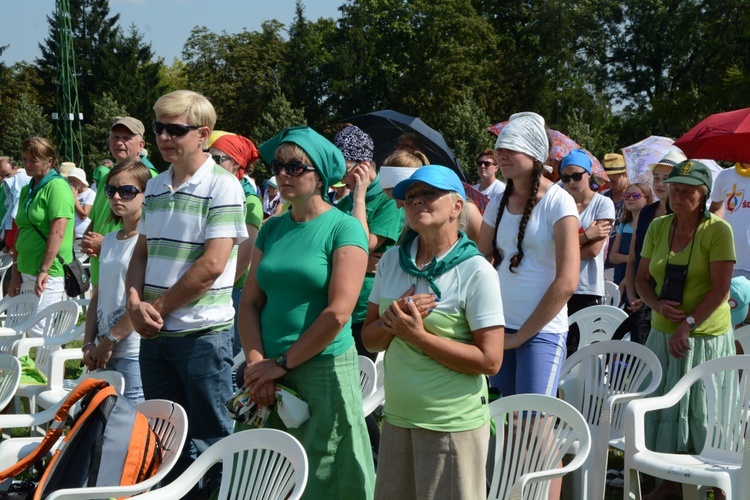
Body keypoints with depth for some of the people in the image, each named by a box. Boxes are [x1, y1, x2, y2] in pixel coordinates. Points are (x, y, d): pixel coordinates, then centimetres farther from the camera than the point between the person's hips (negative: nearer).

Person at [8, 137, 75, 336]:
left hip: (49, 273, -9)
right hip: (26, 272, 9)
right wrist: (16, 272, 14)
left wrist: (44, 271, -19)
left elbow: (57, 232, -17)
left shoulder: (57, 187, -10)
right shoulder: (27, 190, 16)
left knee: (40, 331, -11)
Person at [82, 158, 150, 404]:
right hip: (104, 355, 8)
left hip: (134, 353, -8)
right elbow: (98, 296, 16)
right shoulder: (109, 240, 15)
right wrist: (89, 344, 4)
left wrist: (109, 341, -13)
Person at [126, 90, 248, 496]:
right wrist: (135, 302, -5)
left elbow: (212, 265, -17)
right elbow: (141, 253, 14)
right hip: (154, 333, 7)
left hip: (203, 331, -7)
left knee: (209, 437, 2)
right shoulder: (155, 187, 10)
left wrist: (159, 307, -11)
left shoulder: (222, 186, -11)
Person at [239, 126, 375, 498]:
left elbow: (338, 312, -15)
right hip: (269, 375, 5)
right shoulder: (271, 229, 11)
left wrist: (282, 364, -11)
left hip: (324, 370, -5)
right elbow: (250, 302, 8)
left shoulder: (344, 228, -7)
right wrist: (255, 363, -7)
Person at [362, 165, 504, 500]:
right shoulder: (392, 261, 5)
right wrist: (394, 320, -13)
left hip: (453, 424, -5)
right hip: (397, 418, 6)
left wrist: (418, 335, -19)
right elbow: (370, 339, 9)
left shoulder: (476, 272, -12)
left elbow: (490, 361, -16)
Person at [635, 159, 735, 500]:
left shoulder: (718, 230, -10)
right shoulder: (658, 228, 5)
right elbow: (642, 279, 10)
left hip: (705, 337, -5)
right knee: (662, 407, 9)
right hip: (662, 334, 5)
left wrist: (688, 325, -19)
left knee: (701, 411, 0)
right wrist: (658, 305, -9)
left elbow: (720, 289, -14)